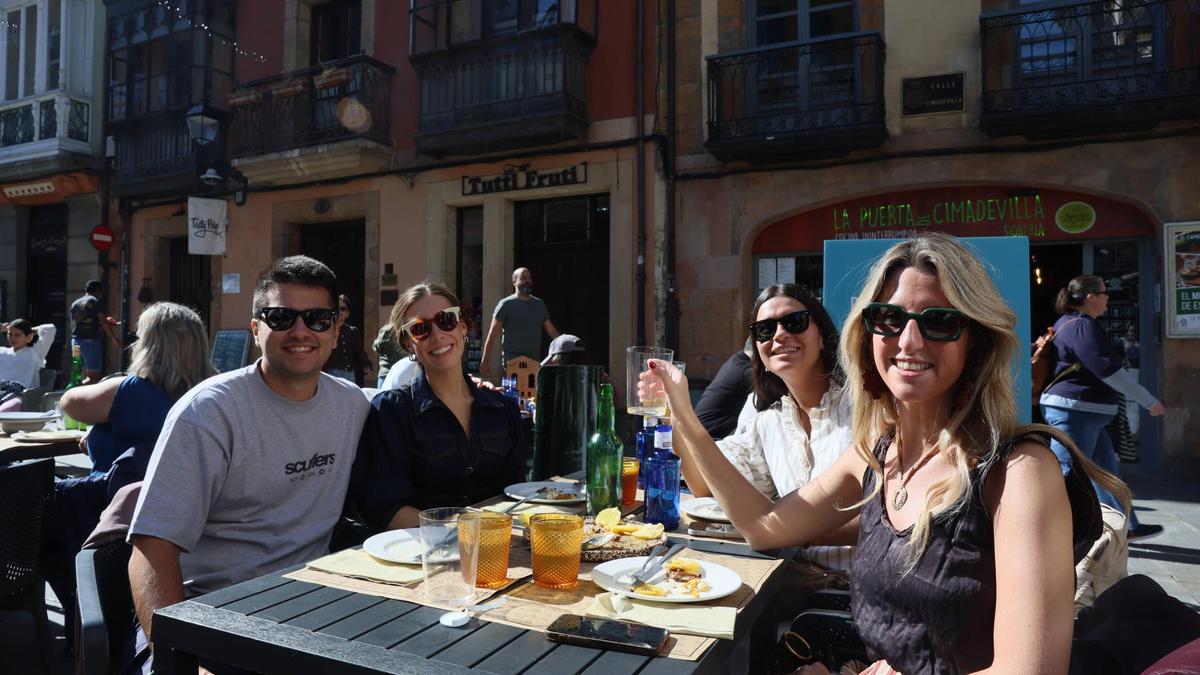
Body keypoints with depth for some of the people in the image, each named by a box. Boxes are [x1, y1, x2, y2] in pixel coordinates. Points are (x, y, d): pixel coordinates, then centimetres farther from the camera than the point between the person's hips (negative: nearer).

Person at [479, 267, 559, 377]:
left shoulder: (540, 304, 14)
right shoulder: (506, 304, -1)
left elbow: (552, 331, 13)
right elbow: (492, 336, -4)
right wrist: (485, 362, -9)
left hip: (535, 361, 5)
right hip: (512, 363, -5)